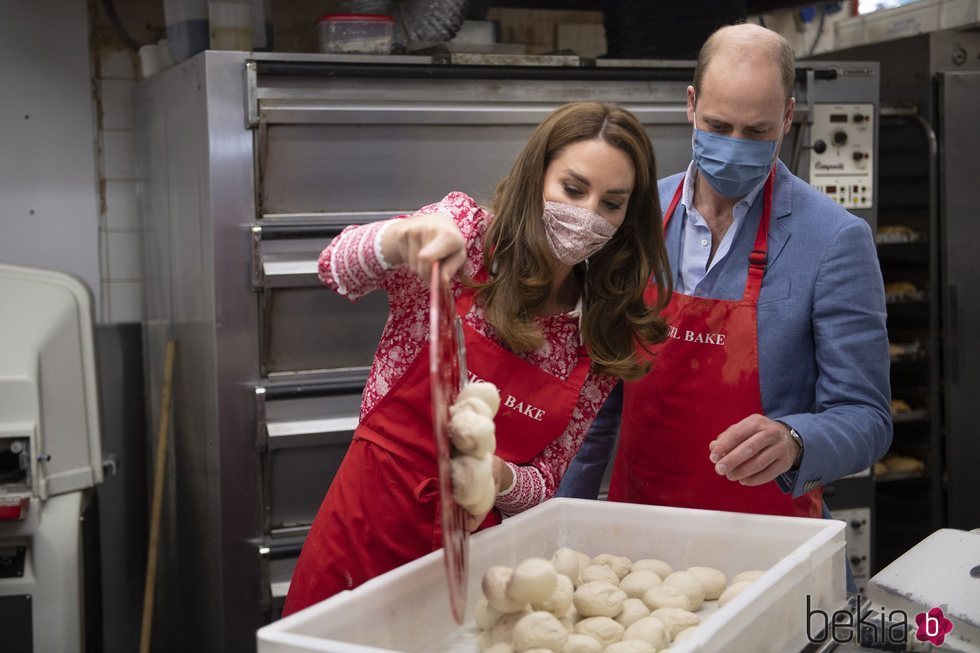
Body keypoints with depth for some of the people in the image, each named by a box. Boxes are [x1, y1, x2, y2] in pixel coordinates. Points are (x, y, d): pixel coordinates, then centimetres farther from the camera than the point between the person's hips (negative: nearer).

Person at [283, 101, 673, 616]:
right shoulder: (465, 231, -6)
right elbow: (337, 268, -19)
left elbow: (544, 480, 1)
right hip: (368, 530, -2)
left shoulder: (603, 341, 1)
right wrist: (401, 237, -40)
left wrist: (499, 477, -21)